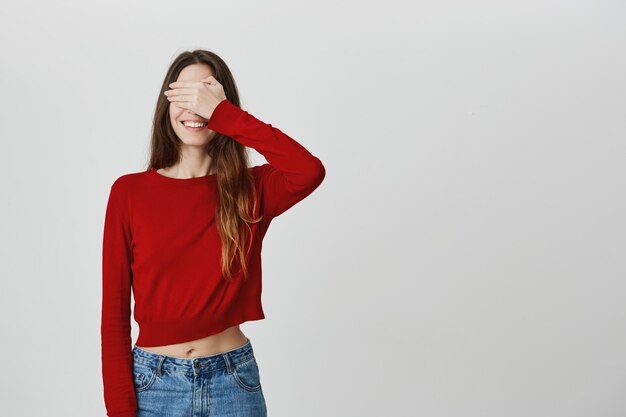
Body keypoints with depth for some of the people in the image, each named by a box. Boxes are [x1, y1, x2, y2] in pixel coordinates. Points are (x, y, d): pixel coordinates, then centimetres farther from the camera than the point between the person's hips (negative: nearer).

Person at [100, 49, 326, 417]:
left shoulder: (251, 190, 0)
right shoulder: (129, 192, -3)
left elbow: (310, 171, -23)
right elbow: (115, 312, -3)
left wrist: (222, 112, -22)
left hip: (234, 382, 1)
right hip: (154, 383, 0)